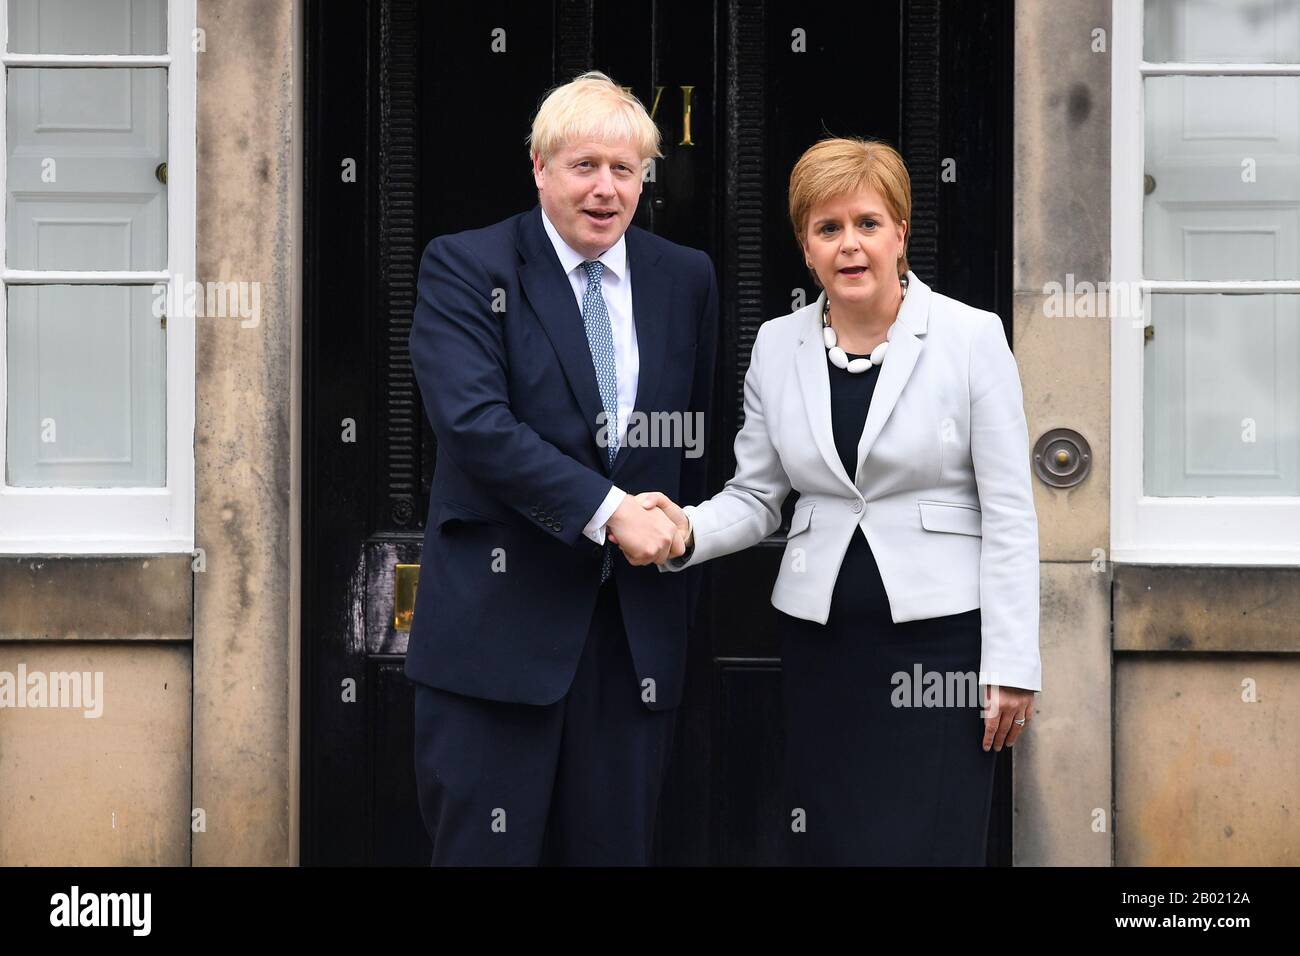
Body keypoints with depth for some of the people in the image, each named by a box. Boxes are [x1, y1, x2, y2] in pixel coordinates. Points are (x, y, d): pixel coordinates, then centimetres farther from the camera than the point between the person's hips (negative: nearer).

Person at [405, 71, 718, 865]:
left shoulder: (686, 279, 9)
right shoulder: (464, 267, -4)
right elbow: (474, 421, -17)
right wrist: (608, 513, -19)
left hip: (640, 627, 4)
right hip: (501, 617, -4)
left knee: (616, 846, 9)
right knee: (488, 848, 2)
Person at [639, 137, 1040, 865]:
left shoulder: (972, 337, -5)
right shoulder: (777, 346, 6)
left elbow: (1009, 513, -5)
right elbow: (756, 498, 11)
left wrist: (1012, 665, -8)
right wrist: (688, 530, -11)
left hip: (939, 634, -3)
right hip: (821, 639, 4)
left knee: (925, 845, -5)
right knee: (826, 845, 6)